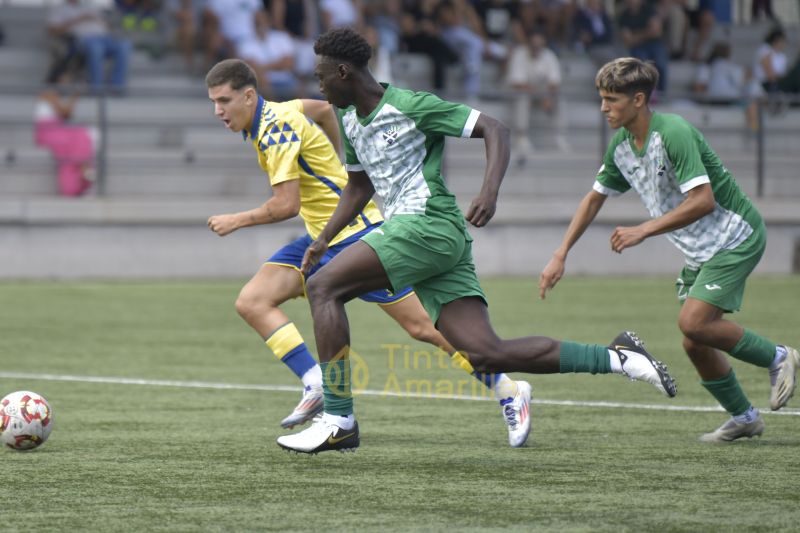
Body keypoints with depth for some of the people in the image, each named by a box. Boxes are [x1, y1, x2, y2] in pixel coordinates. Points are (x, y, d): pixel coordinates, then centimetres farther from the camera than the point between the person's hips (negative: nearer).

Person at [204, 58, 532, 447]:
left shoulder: (277, 127, -20)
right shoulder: (273, 116, 7)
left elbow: (286, 205, -24)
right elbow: (322, 108, 26)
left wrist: (236, 221, -11)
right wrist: (337, 166, 31)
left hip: (356, 233, -10)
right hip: (321, 239, 10)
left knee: (422, 327, -6)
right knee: (252, 302, -7)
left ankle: (509, 393, 6)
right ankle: (316, 385, -14)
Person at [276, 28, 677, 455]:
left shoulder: (409, 106, -7)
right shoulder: (348, 119, 19)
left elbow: (494, 130, -9)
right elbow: (358, 187, 32)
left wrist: (490, 192, -23)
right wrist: (323, 240, 20)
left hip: (430, 225, -9)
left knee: (323, 287, -14)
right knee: (486, 355, -4)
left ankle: (338, 420, -15)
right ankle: (616, 358, 2)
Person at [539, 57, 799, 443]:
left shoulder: (674, 133, -25)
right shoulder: (621, 145, 3)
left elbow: (703, 200, -32)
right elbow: (594, 199, 15)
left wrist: (643, 231, -30)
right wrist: (560, 256, 11)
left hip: (735, 236, -8)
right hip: (699, 251, 8)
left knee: (693, 322, -22)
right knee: (694, 344, 5)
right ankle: (744, 418, 23)